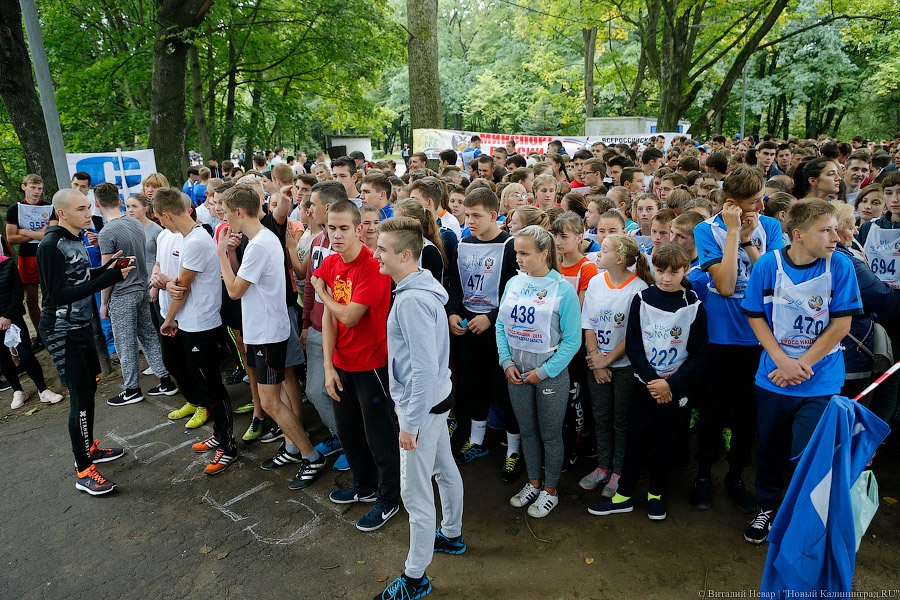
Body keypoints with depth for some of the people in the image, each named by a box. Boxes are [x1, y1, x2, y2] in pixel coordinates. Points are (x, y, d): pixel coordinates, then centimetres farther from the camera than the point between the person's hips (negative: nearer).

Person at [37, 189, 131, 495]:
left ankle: (89, 447, 35)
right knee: (81, 397, -6)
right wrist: (110, 278, -29)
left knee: (90, 387, 18)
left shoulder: (75, 239, 7)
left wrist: (108, 268, -4)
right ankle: (83, 472, 6)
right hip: (61, 331, -9)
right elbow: (59, 295, -25)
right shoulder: (51, 245, -20)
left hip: (81, 326, 9)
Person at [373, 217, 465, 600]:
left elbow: (424, 367, -28)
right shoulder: (421, 287, 3)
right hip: (437, 396, 10)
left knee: (415, 491, 4)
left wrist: (410, 422, -21)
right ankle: (452, 535, 47)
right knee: (445, 469, 25)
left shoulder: (412, 300, -27)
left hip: (422, 404, -10)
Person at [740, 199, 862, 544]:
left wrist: (803, 364, -14)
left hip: (821, 382, -1)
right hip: (773, 378, 1)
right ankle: (768, 508, 39)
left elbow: (841, 324, -9)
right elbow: (755, 317, -4)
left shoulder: (840, 266, -11)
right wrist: (783, 362, -15)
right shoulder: (768, 265, -10)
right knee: (770, 449, 16)